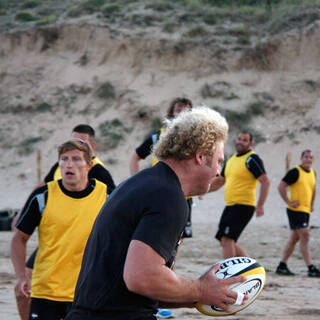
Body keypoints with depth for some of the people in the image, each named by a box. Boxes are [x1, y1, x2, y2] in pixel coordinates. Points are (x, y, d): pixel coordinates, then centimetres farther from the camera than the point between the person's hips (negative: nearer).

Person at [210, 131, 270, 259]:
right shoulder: (232, 158, 17)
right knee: (225, 241, 9)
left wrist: (260, 206, -22)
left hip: (243, 206, -9)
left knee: (227, 239, -15)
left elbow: (265, 181, -16)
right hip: (230, 205, 9)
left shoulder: (252, 159, -9)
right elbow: (220, 181, 28)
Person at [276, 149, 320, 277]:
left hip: (306, 210, 8)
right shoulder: (295, 172, -11)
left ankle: (282, 266, 17)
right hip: (296, 210, -8)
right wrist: (289, 202, -16)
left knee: (294, 239, 11)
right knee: (305, 237, -11)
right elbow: (281, 186, -16)